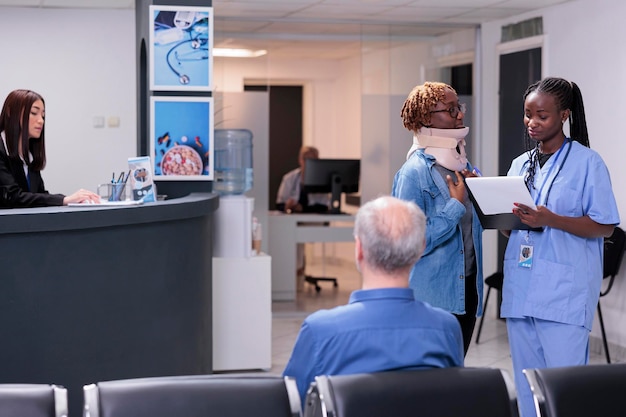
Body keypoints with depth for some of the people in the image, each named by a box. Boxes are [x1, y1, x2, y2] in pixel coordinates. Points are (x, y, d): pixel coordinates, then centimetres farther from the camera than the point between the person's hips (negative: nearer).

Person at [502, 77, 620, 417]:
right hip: (521, 287, 6)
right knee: (527, 386, 11)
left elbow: (604, 226, -8)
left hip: (564, 290, -6)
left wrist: (551, 220, -20)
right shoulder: (520, 165, 14)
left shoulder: (587, 162, -4)